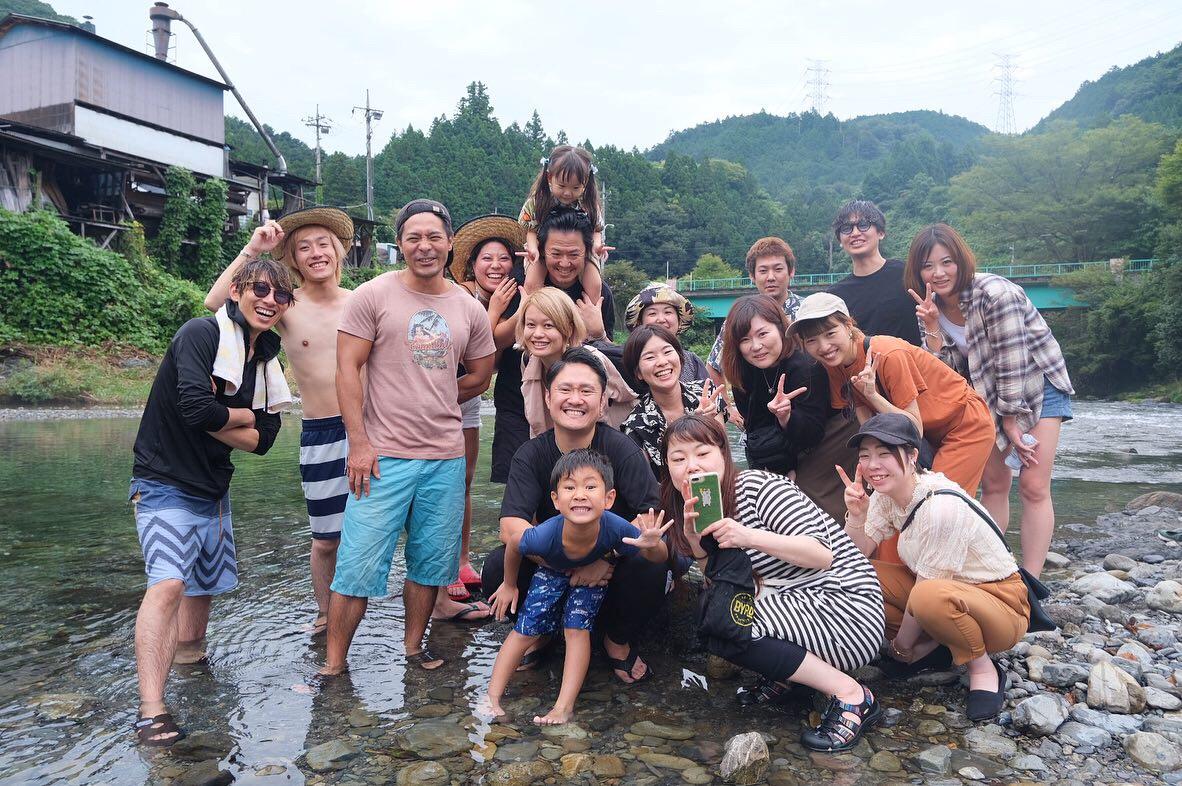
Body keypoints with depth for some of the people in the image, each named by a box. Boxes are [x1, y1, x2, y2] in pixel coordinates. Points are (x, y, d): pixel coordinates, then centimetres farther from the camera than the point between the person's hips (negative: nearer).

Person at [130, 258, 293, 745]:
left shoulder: (266, 359, 7)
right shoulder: (201, 334, -15)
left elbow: (262, 439, 1)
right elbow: (196, 408, -29)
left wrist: (214, 421, -13)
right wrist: (242, 415, -11)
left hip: (213, 490, 8)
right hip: (165, 485, -8)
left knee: (204, 586, 19)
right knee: (168, 583, -23)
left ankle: (190, 668, 42)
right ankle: (151, 713, -22)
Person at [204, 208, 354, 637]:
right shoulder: (286, 307, -2)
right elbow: (214, 302, -14)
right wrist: (251, 251, -16)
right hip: (320, 436, -1)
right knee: (327, 538, 9)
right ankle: (325, 616, 31)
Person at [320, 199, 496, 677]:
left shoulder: (469, 310, 8)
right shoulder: (373, 296, -3)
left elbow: (479, 377, 18)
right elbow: (348, 370, -6)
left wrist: (430, 402, 6)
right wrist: (359, 442, -12)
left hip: (446, 457, 4)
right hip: (384, 455, -4)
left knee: (430, 562, 14)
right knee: (359, 563, 0)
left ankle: (414, 646, 32)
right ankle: (334, 663, 15)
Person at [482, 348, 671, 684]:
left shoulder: (622, 449, -15)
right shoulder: (531, 454, -10)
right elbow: (510, 528, -20)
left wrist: (606, 558, -34)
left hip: (613, 564, -1)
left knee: (653, 562, -32)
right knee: (496, 566, -25)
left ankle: (618, 641, 0)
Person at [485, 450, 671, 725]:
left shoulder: (615, 528, -44)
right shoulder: (546, 535, -44)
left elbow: (659, 558, -26)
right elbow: (514, 544, -18)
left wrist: (653, 545, -51)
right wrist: (509, 585, -1)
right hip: (552, 571, 0)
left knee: (577, 628, -13)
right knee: (525, 630, -3)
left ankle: (564, 706, -5)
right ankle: (492, 697, 8)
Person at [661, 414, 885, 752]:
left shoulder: (760, 487, -16)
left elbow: (822, 554, -21)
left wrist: (750, 537, -33)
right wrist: (694, 542, -16)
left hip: (850, 609, -8)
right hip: (796, 604, 8)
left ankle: (851, 695, -13)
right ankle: (783, 673, 9)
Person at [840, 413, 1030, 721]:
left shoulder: (941, 506, -29)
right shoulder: (885, 495, -6)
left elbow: (925, 588, -22)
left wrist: (901, 645, -10)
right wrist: (855, 515, -25)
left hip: (1000, 602, -7)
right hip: (944, 588, 8)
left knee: (931, 596, -40)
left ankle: (982, 667, -11)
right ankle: (936, 647, 2)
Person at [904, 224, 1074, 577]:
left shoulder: (995, 293, -26)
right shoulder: (932, 306, -6)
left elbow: (1012, 361, -24)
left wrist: (1010, 419, -18)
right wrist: (931, 327, -24)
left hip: (1038, 382, -6)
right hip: (990, 391, 6)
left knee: (1033, 486, -10)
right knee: (992, 481, 9)